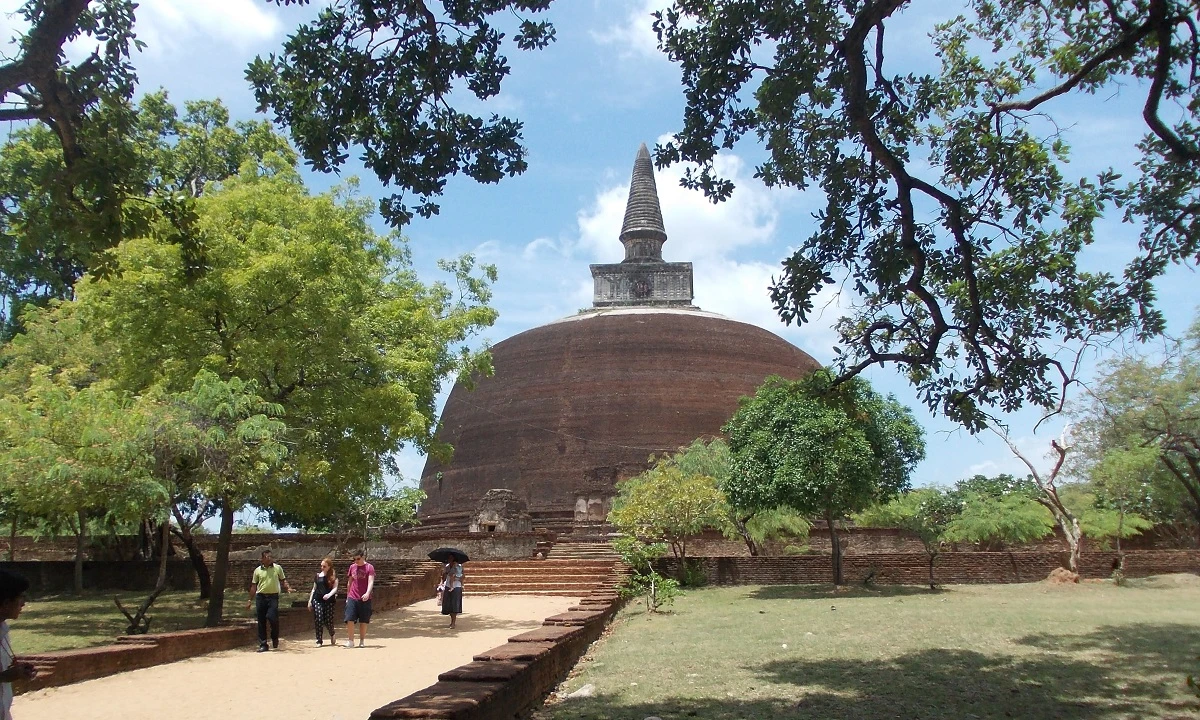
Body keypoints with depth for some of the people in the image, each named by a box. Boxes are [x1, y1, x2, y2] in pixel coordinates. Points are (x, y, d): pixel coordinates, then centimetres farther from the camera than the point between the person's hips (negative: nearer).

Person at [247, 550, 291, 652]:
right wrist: (250, 600, 11)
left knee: (272, 617, -16)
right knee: (261, 621, 3)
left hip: (273, 596, -2)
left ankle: (275, 638, 10)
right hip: (261, 597, 2)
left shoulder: (277, 568, 7)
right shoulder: (258, 570, 8)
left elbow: (283, 580, 11)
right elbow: (254, 586, 13)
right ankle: (263, 645, 11)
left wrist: (288, 588, -9)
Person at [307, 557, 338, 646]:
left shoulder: (333, 576, 4)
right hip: (317, 600, 2)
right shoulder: (318, 576, 13)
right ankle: (319, 641, 2)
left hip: (329, 601, -2)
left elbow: (335, 588, -3)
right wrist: (310, 601, 12)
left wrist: (329, 594, -23)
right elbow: (314, 589, 18)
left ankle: (332, 636, 28)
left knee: (328, 620, -1)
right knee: (318, 620, -6)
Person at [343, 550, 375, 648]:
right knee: (350, 620, -6)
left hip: (364, 599, -3)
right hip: (352, 598, 3)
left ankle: (362, 641, 15)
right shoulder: (352, 567, 9)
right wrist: (347, 596, 17)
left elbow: (371, 581, -15)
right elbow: (349, 583, 18)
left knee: (363, 621, 4)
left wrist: (367, 593, -31)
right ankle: (350, 641, 1)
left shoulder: (369, 567, -5)